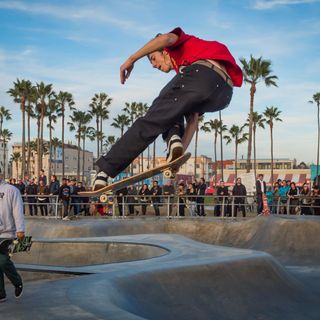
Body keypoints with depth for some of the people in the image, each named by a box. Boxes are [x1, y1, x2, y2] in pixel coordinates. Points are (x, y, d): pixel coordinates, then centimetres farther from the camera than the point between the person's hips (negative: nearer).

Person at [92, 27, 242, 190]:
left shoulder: (183, 42, 28)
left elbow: (166, 38, 0)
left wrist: (131, 59, -2)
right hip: (224, 94, 7)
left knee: (150, 122, -1)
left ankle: (104, 170, -4)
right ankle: (173, 138, 0)